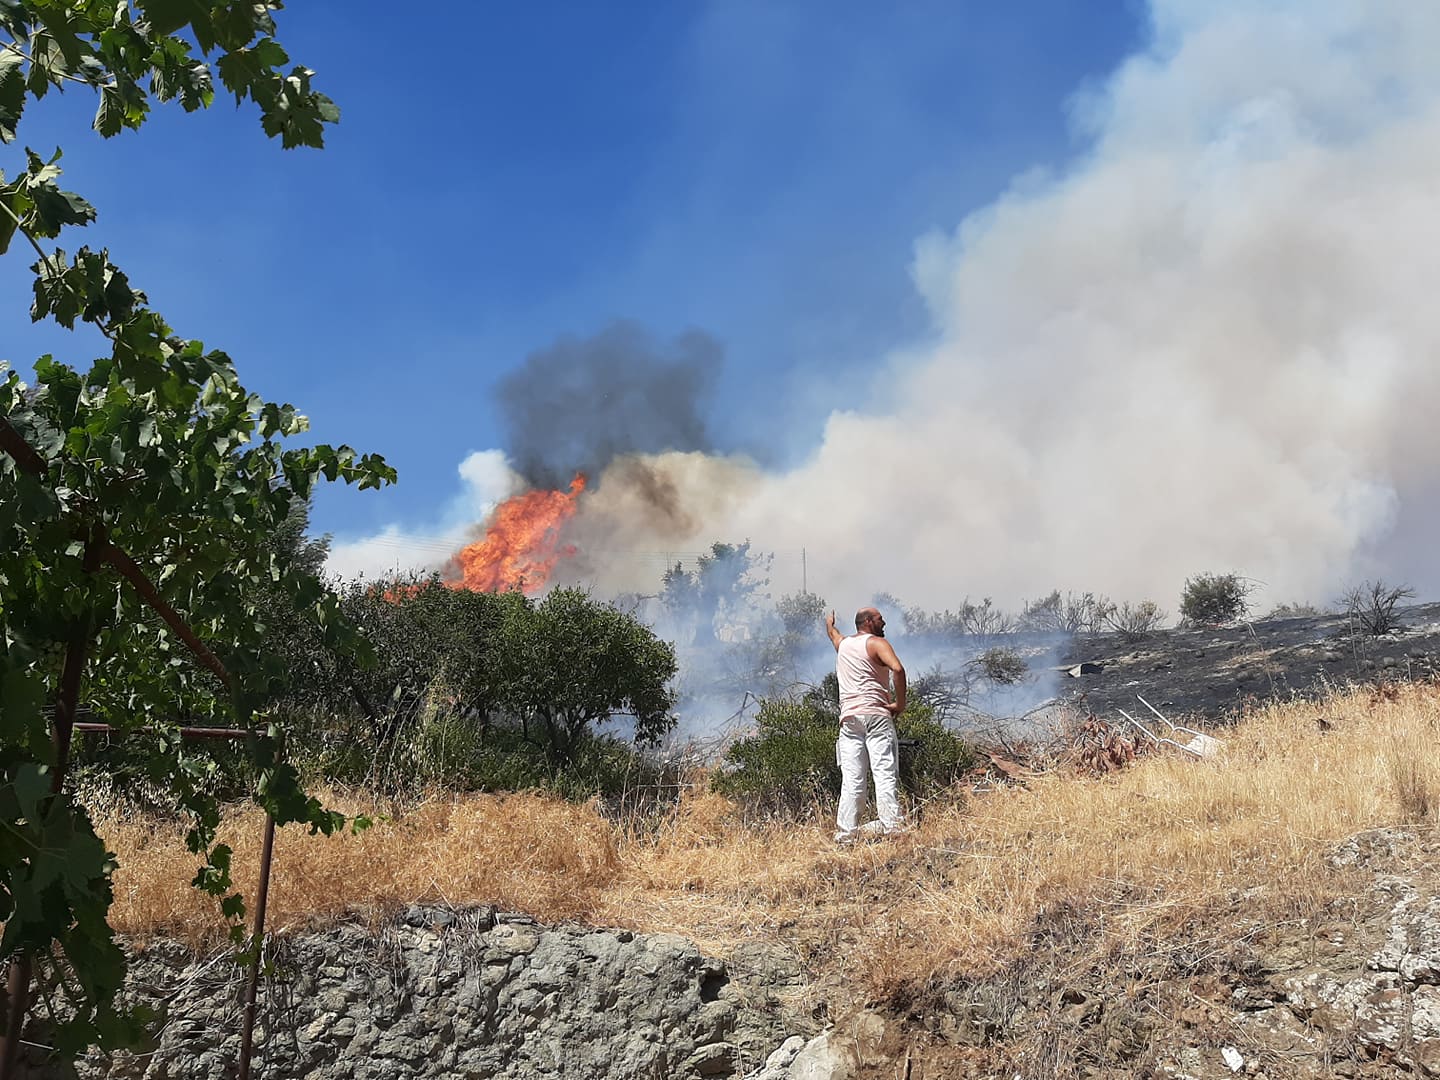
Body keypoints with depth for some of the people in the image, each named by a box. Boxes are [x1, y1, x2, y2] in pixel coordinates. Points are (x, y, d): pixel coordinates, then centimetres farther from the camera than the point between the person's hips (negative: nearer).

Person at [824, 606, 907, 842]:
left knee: (851, 778, 3)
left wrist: (829, 625, 69)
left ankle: (846, 830, -1)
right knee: (884, 772, -10)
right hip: (875, 714, -5)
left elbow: (834, 635, 47)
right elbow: (897, 669, -18)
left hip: (848, 717, 5)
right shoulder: (876, 643, 0)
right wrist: (900, 703, -8)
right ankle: (890, 823, -19)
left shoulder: (843, 644, 20)